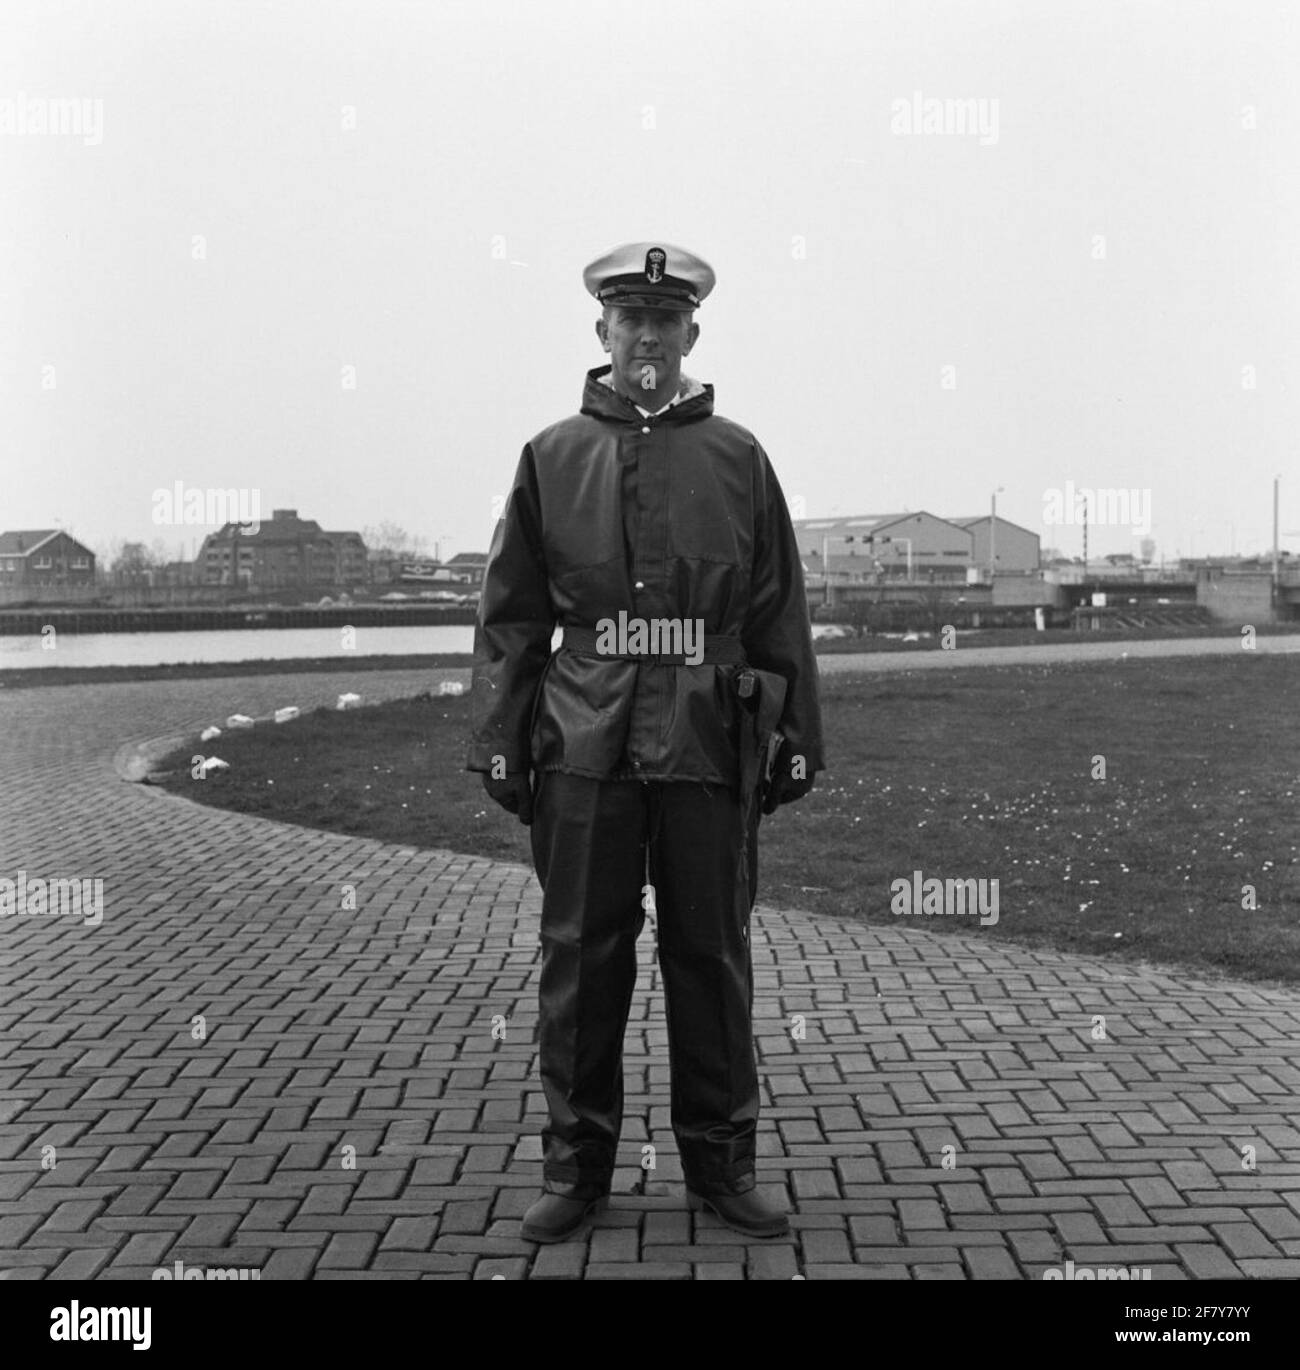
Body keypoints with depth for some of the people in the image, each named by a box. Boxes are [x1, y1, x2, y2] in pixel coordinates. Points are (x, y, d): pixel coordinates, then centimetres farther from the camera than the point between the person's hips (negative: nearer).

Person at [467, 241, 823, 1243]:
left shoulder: (737, 457, 8)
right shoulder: (552, 457, 8)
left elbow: (781, 616, 8)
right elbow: (510, 618, 8)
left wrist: (795, 743, 4)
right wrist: (500, 745, 2)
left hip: (710, 748, 0)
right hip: (585, 747, 0)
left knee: (712, 956, 7)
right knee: (581, 958, 6)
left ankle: (722, 1165, 21)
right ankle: (577, 1167, 20)